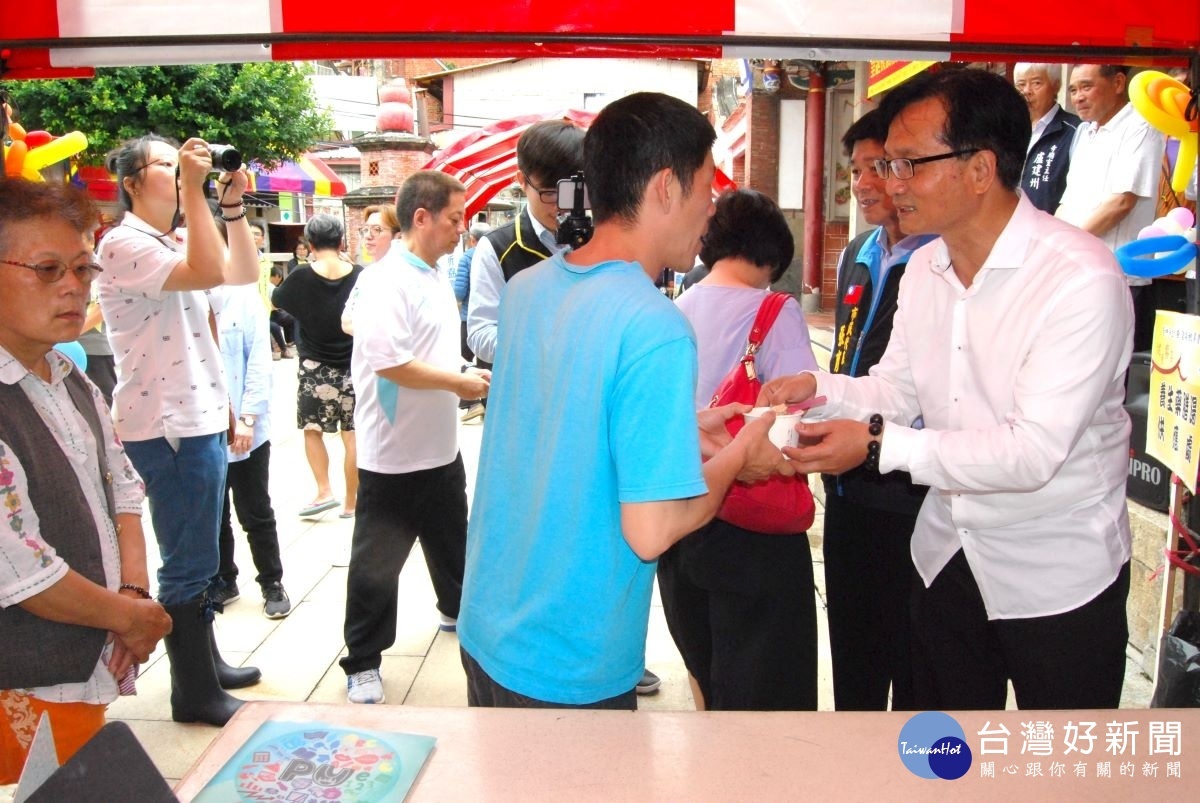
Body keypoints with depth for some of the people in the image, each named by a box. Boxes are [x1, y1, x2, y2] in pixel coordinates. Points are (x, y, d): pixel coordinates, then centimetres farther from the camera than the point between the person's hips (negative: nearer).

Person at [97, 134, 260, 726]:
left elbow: (244, 273, 10)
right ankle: (194, 692, 10)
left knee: (197, 558, 19)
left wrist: (232, 205, 2)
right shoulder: (124, 244, -14)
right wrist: (195, 189, -23)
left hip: (199, 416, 10)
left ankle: (205, 660, 33)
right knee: (187, 563, -2)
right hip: (165, 426, -10)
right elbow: (207, 274, -28)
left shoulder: (178, 241, 16)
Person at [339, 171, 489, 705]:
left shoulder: (438, 278, 10)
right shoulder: (386, 281, -19)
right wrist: (459, 382, -19)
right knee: (376, 565, 4)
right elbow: (390, 362, -29)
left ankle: (457, 610, 49)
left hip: (442, 448, 9)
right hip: (393, 456, -9)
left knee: (452, 542, 26)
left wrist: (467, 374, 4)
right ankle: (362, 663, 18)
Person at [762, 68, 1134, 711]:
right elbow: (899, 390, 6)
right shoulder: (924, 269, 1)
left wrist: (880, 443, -31)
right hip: (948, 555, 7)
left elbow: (1035, 451, -28)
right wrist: (819, 388, -13)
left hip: (1059, 575, -6)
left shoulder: (1081, 278, -24)